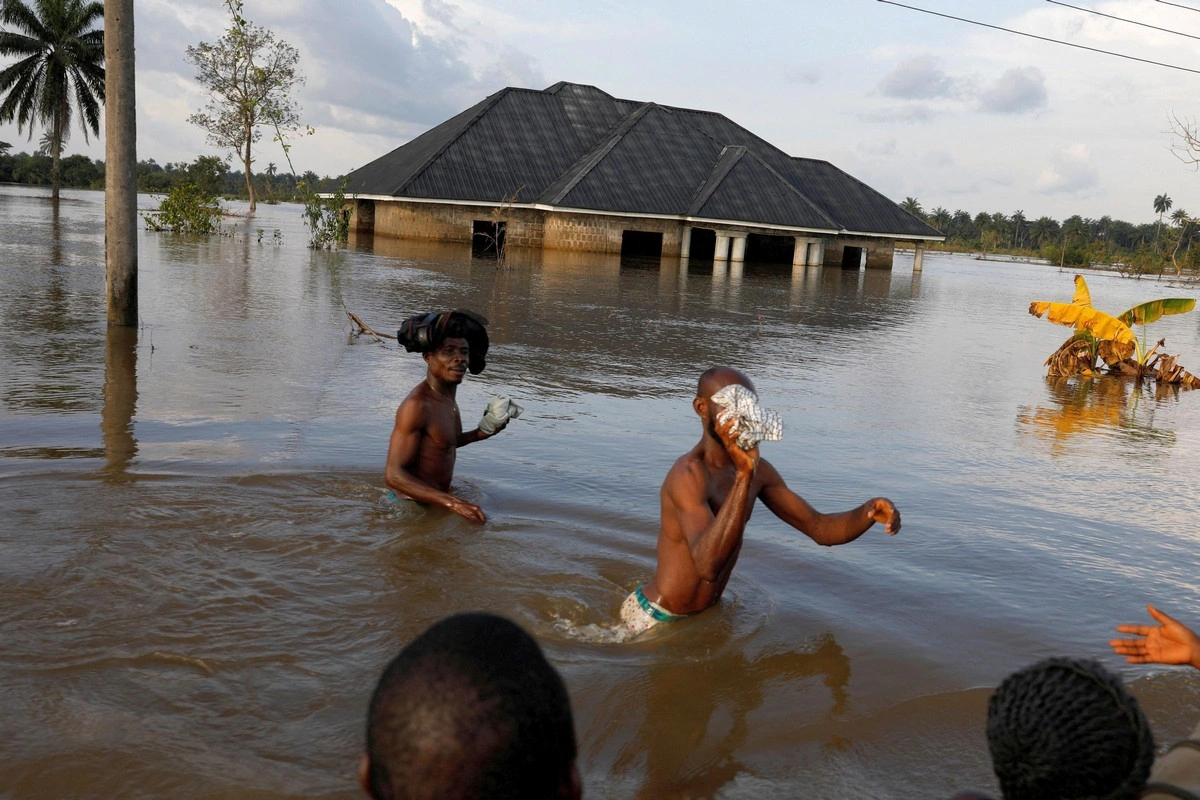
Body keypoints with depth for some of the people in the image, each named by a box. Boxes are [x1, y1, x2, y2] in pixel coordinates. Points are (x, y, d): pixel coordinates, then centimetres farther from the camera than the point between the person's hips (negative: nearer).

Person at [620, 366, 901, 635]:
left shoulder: (758, 470, 1)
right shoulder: (690, 474, -27)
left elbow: (820, 528, 4)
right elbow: (708, 566, -42)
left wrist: (868, 512, -17)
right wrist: (744, 475, -47)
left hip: (702, 615, 8)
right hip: (654, 618, -8)